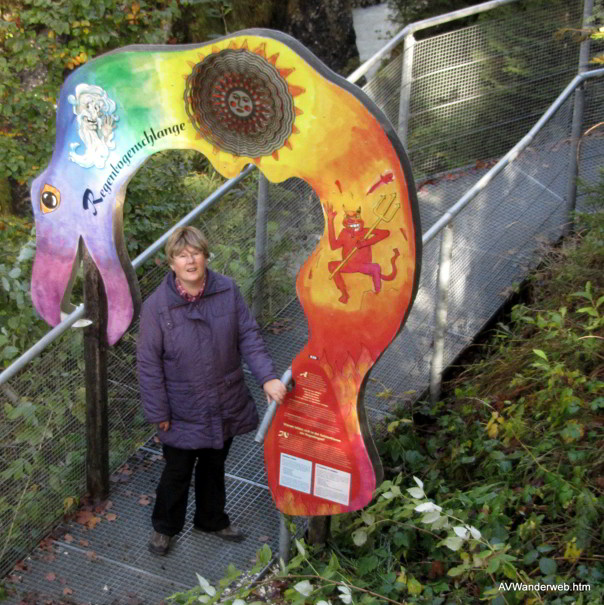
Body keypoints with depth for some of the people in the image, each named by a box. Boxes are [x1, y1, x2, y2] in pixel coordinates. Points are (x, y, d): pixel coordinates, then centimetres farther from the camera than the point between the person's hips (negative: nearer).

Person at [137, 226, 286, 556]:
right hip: (183, 413, -3)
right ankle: (164, 527, 38)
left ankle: (212, 519, 47)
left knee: (214, 467, 23)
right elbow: (148, 363, -12)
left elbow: (248, 336, -3)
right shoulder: (157, 306, -18)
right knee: (177, 472, 13)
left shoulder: (227, 291, -9)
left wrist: (267, 377, -15)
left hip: (225, 406, 3)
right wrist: (158, 413, -10)